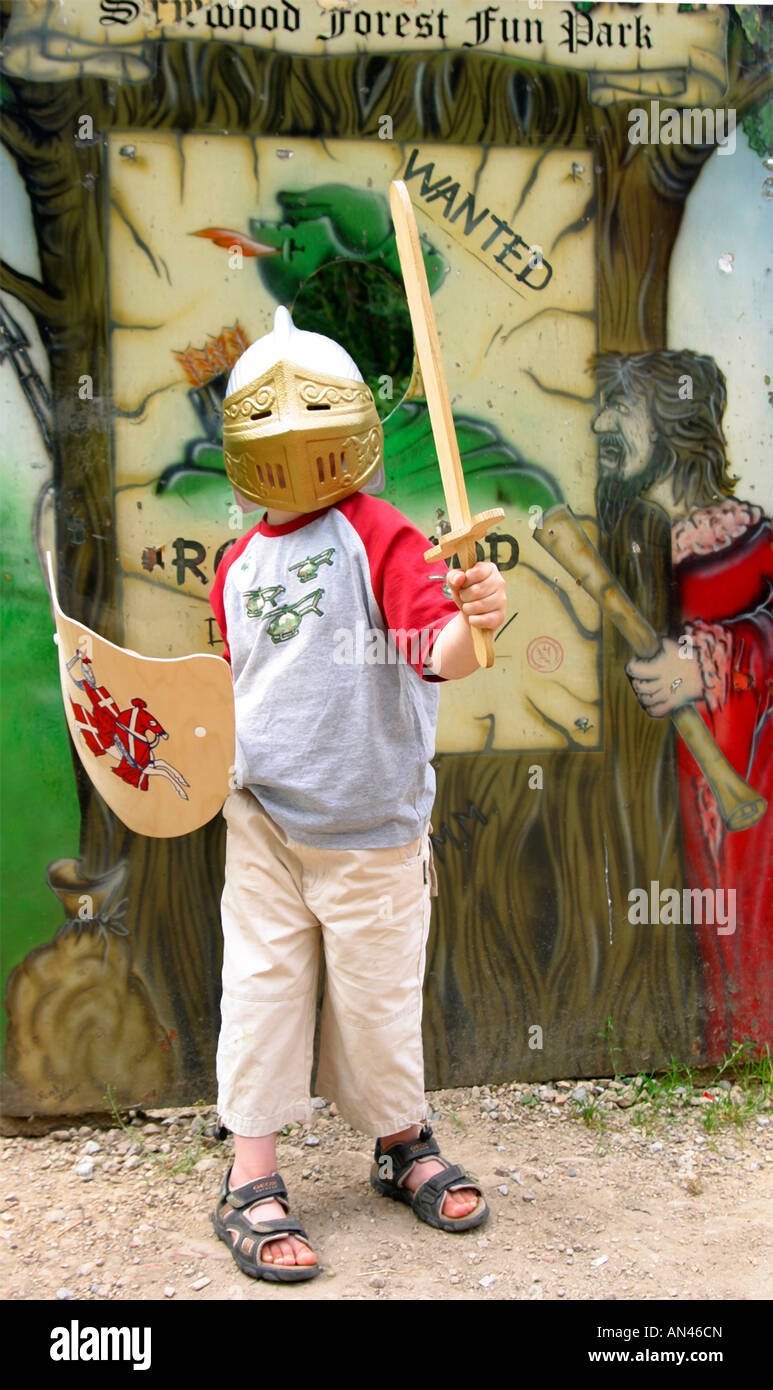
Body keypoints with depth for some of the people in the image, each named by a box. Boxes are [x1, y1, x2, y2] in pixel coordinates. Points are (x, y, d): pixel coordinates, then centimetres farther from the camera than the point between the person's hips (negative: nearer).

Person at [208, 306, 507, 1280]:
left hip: (372, 823, -3)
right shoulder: (238, 564, 8)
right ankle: (251, 1181, 20)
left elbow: (438, 656, -22)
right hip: (262, 816, 4)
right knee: (261, 985, 5)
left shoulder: (377, 534, -8)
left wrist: (473, 620, -42)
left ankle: (402, 1144, 35)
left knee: (376, 993, 10)